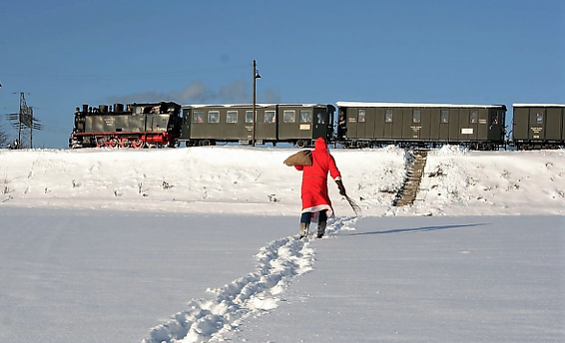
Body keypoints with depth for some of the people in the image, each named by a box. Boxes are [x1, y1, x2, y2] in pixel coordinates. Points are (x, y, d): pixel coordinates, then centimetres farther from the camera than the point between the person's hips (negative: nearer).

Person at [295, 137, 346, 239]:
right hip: (320, 181, -2)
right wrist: (340, 186, 1)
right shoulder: (328, 156, 13)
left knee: (307, 207, 1)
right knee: (324, 206, 13)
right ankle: (321, 229, -1)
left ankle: (303, 230, -17)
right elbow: (334, 172, 3)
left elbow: (298, 166, 19)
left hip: (306, 182, 2)